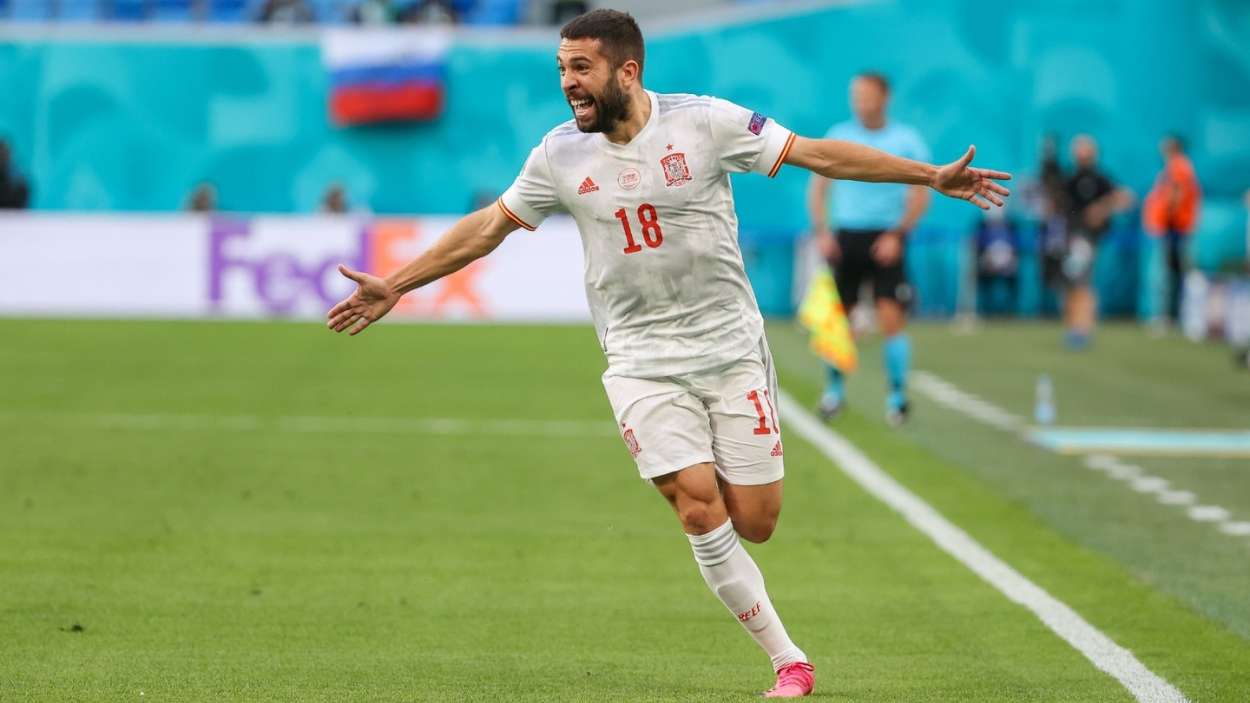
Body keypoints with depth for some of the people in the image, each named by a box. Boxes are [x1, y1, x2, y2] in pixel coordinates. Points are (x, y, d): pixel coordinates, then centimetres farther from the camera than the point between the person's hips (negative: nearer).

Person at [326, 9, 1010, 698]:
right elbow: (488, 226, 10)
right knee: (698, 507, -15)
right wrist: (394, 286, 10)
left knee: (753, 522, -7)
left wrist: (930, 175, -9)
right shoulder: (560, 154, -1)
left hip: (730, 348, -1)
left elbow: (816, 153, -6)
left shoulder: (705, 122, -8)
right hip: (642, 363, 1)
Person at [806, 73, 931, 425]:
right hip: (845, 237, 2)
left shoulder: (906, 140, 1)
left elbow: (920, 196, -1)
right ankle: (834, 389, 18)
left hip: (887, 241, -2)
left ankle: (897, 395, 0)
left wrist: (897, 234, -13)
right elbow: (817, 188, 10)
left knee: (891, 320, -10)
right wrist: (821, 231, -4)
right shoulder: (838, 137, 7)